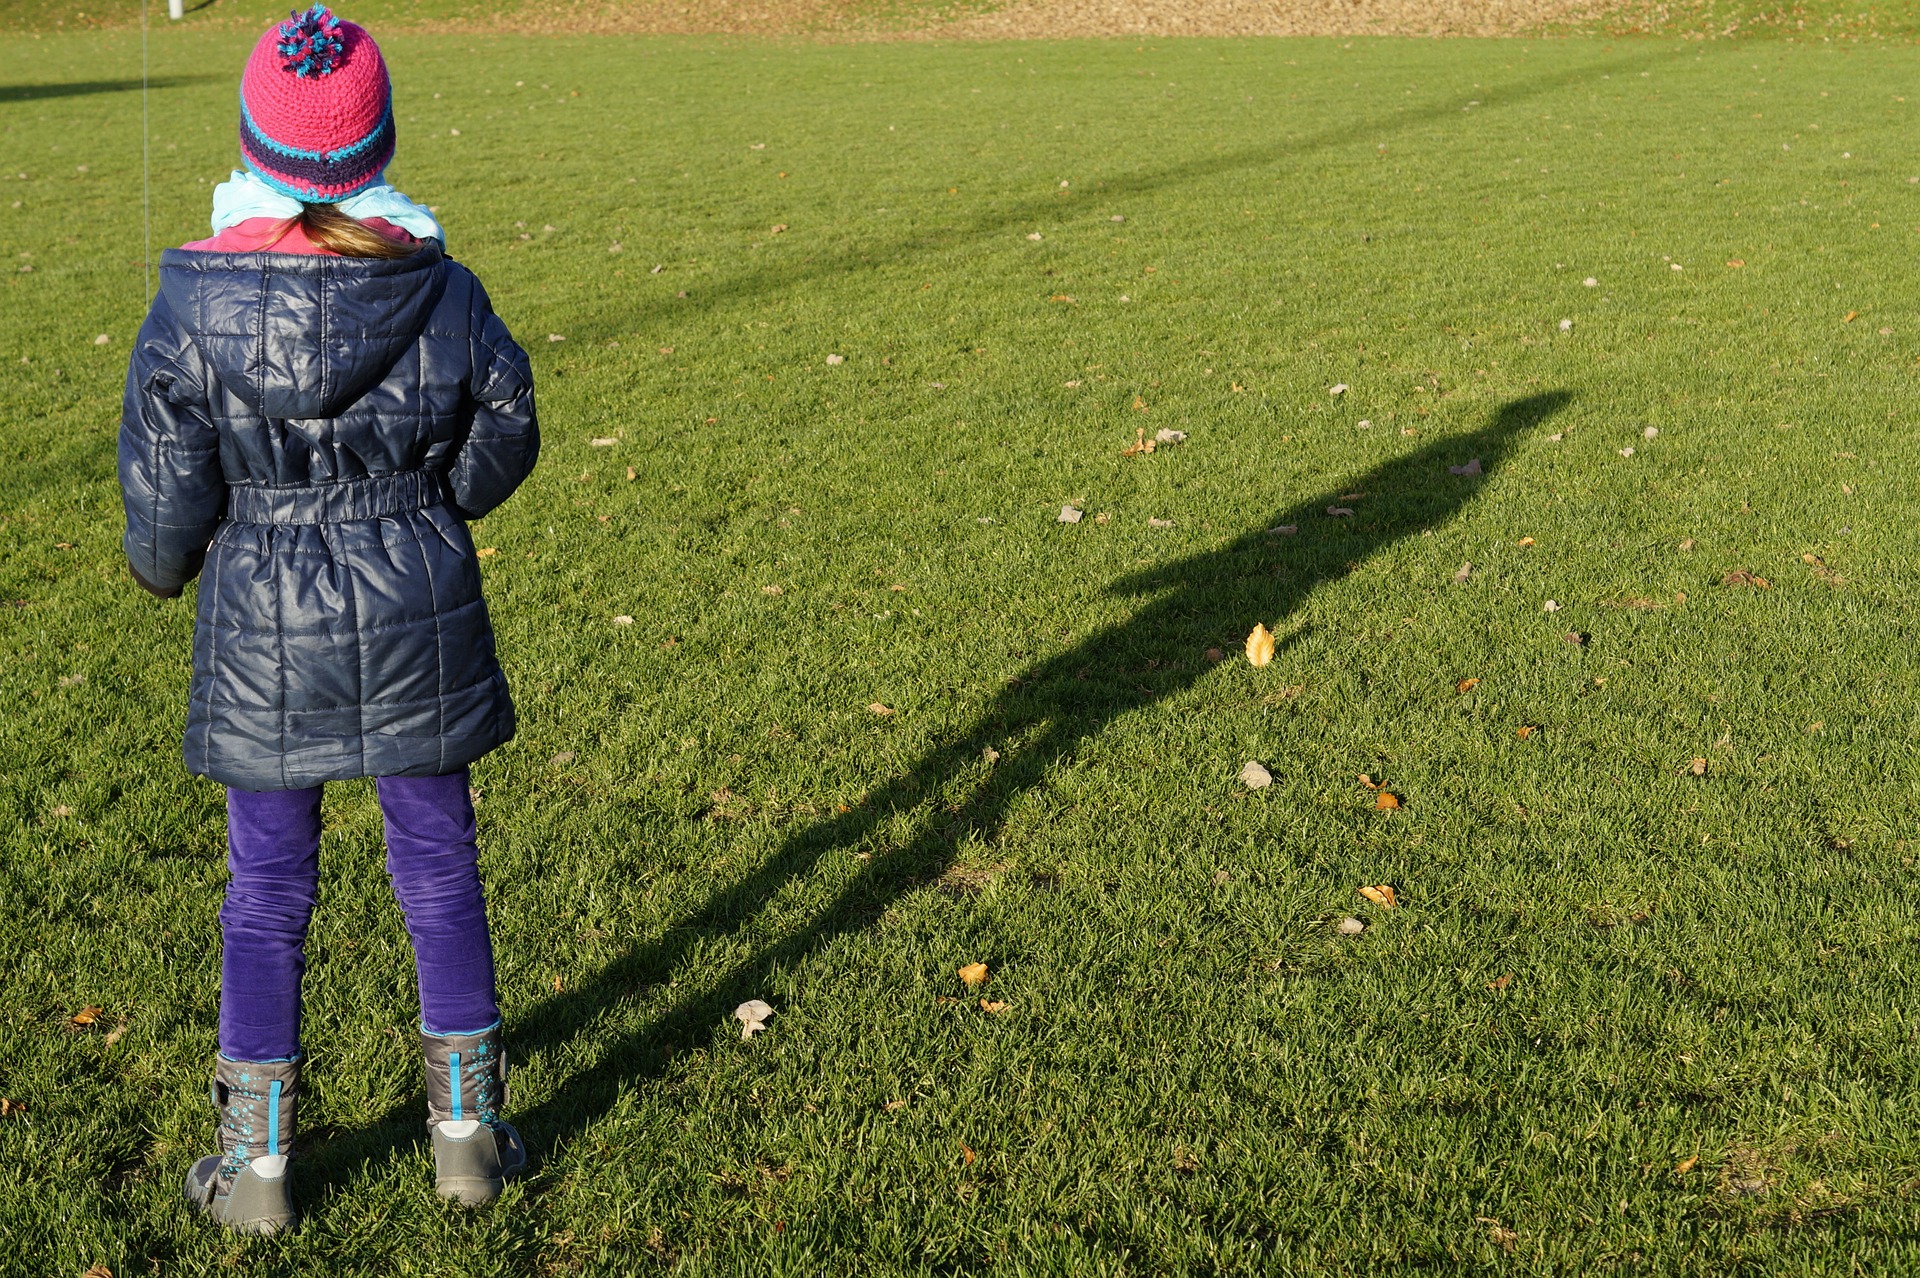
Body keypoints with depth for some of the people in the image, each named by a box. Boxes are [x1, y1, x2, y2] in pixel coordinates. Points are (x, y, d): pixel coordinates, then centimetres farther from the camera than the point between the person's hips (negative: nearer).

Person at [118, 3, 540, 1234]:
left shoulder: (192, 310, -14)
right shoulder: (444, 295, -11)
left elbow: (168, 495, -8)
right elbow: (503, 441, 2)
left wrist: (163, 567, 15)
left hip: (264, 634, 0)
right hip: (419, 623, 1)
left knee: (268, 885, 13)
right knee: (439, 862, 15)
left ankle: (258, 1162, 23)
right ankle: (467, 1128, 26)